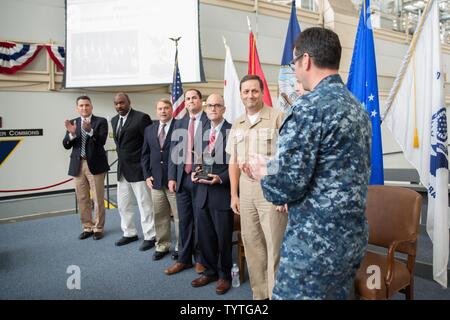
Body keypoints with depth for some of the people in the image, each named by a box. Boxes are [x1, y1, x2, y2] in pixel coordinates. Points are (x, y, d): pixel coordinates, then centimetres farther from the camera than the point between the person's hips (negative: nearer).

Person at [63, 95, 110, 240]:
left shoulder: (101, 121, -1)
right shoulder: (73, 123, 10)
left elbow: (102, 141, -15)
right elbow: (66, 145, 3)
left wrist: (89, 130, -30)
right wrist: (71, 133, -16)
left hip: (95, 164, -4)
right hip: (78, 165, 4)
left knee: (98, 199, 2)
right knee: (82, 199, 10)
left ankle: (98, 228, 14)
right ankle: (87, 227, 22)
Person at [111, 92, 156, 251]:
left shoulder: (141, 118, -12)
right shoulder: (114, 120, 12)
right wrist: (122, 159, 12)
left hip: (138, 168, -8)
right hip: (122, 169, 8)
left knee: (145, 205, 1)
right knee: (122, 204, 15)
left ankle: (149, 237, 12)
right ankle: (129, 233, 30)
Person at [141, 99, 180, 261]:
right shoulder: (149, 129, 12)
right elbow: (145, 154, 15)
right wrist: (147, 175, 5)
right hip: (156, 180, 5)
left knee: (179, 216, 4)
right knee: (159, 216, 12)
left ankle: (180, 247, 18)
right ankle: (162, 246, 26)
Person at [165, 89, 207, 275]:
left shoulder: (210, 121, -4)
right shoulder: (179, 124, 12)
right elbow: (173, 152, 11)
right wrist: (172, 177, 4)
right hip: (182, 178, 5)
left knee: (200, 221, 5)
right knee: (184, 220, 12)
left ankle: (200, 259, 21)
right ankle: (184, 259, 25)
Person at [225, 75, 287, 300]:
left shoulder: (277, 117, -7)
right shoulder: (237, 125, 12)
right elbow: (233, 162, 14)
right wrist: (234, 194, 10)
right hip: (246, 189, 6)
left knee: (274, 245, 0)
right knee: (251, 243, 13)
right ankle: (259, 293, 27)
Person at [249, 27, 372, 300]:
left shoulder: (310, 106, -19)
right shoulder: (358, 107, 11)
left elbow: (286, 186, -23)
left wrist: (261, 171, -1)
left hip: (316, 243, -9)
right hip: (354, 236, 9)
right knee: (335, 295, 23)